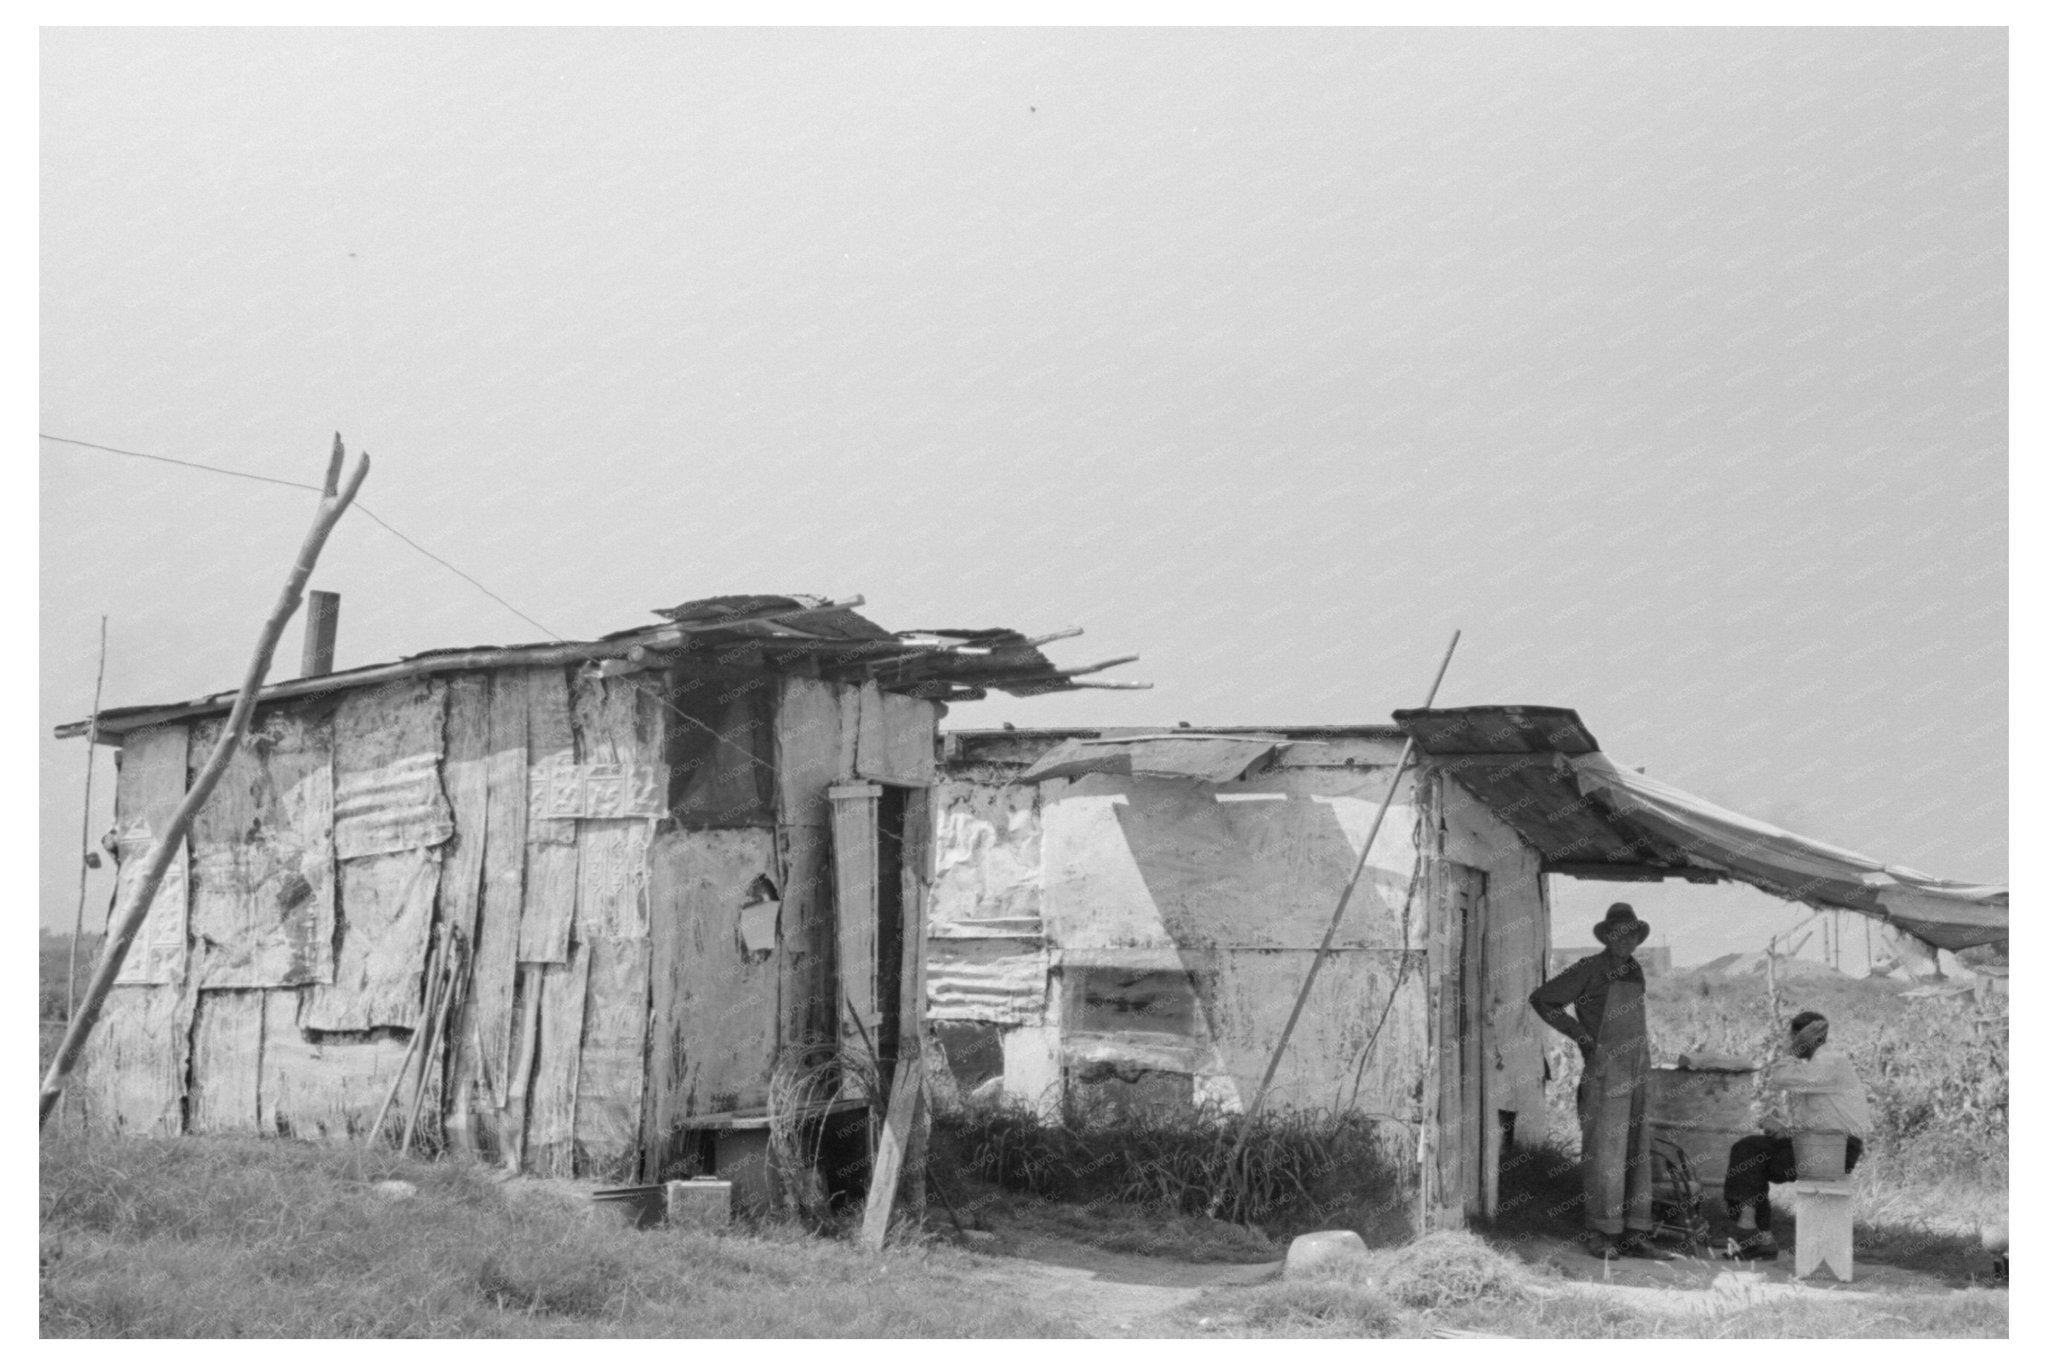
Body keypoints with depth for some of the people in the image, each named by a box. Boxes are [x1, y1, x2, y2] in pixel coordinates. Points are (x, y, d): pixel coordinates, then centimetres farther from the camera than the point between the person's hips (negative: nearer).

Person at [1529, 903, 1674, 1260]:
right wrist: (1578, 1033, -6)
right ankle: (1602, 1235, -1)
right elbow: (1540, 999, -3)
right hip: (1604, 1072, -7)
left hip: (1637, 1072, 7)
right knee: (1605, 1153, -7)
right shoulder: (1590, 970, -5)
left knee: (1637, 1155, 6)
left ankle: (1634, 1236, 10)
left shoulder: (1635, 970, 14)